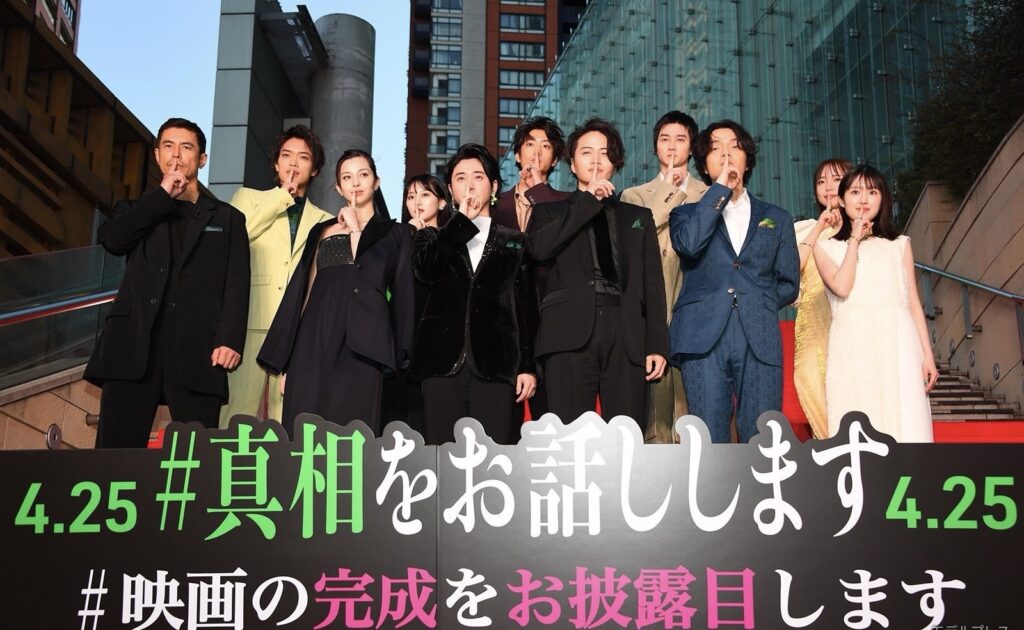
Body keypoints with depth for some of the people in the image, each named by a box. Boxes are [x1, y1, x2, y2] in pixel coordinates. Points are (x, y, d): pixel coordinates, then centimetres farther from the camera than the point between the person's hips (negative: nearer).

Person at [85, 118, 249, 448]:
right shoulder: (137, 211, 25)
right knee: (116, 449, -6)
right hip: (134, 345, 1)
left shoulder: (227, 218, 20)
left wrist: (230, 339, -9)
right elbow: (111, 238, 2)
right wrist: (164, 194, 3)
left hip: (196, 349, -1)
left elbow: (237, 284, 7)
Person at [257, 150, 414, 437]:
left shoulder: (395, 233, 12)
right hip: (314, 342, 3)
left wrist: (356, 229, 2)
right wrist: (285, 359, 7)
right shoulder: (322, 231, 19)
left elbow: (401, 295, -3)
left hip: (360, 345, -2)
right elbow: (302, 291, 15)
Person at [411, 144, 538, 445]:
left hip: (495, 365, -1)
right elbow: (426, 271, -7)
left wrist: (528, 366, 2)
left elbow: (526, 307, 9)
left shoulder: (514, 241, 14)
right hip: (443, 363, 1)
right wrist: (462, 219, -6)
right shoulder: (433, 237, 17)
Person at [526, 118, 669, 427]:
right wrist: (588, 200, 0)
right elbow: (538, 247, -5)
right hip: (571, 336, -1)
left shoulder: (639, 217, 23)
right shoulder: (551, 213, 19)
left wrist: (657, 344, 3)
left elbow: (653, 284, 15)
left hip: (627, 336, 2)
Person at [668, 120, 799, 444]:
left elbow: (788, 284, 18)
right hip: (704, 337, -1)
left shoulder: (777, 219, 21)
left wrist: (753, 305, 3)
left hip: (760, 340, 1)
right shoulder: (687, 213, 17)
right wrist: (721, 186, -2)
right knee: (708, 443, -5)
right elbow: (688, 244, -7)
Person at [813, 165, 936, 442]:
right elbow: (842, 287, -8)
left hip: (897, 347, 1)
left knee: (904, 423, -6)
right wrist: (855, 240, 0)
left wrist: (927, 354, 5)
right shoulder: (826, 247, 11)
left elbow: (914, 303, 13)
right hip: (853, 350, -1)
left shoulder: (899, 244, 16)